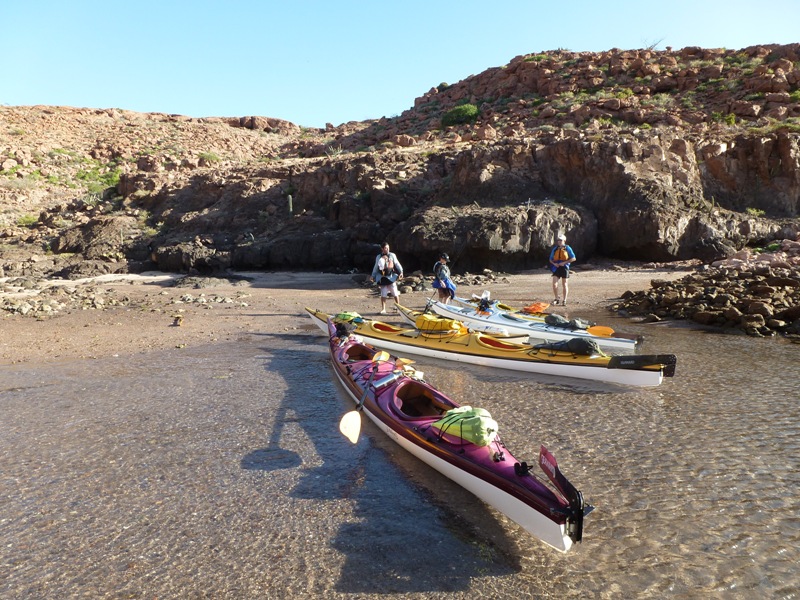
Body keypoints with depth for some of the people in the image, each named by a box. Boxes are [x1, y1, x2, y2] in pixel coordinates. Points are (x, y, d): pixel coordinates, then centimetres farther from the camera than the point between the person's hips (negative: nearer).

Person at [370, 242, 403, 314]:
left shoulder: (392, 255, 1)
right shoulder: (378, 257, 5)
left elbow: (397, 264, 2)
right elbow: (376, 267, 13)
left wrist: (401, 272, -7)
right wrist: (373, 276, 10)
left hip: (391, 277, -1)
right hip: (382, 278, 1)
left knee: (395, 293, 1)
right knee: (383, 294, 3)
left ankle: (398, 306, 18)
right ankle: (383, 309, 9)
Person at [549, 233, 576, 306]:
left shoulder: (567, 248, -2)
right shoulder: (555, 249, 8)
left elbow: (573, 258, -3)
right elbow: (550, 259, 14)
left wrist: (564, 262, -14)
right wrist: (554, 263, -8)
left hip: (564, 267, -2)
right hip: (556, 267, 2)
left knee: (564, 284, 5)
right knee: (554, 283, -11)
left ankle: (564, 301, 13)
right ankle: (556, 299, 2)